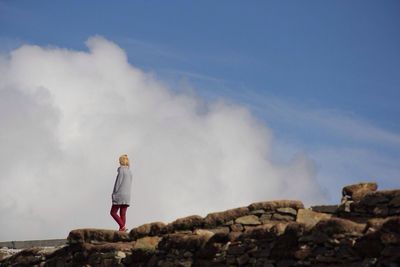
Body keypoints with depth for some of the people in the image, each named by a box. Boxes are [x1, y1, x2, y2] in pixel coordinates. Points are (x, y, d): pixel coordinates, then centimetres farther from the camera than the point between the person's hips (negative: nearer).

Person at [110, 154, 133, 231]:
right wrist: (127, 194, 17)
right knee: (123, 214, 5)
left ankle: (122, 227, -14)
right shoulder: (130, 172, 12)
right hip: (127, 195, 7)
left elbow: (118, 182, -14)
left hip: (120, 194, -7)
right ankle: (122, 230, -1)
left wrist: (114, 194, -9)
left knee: (113, 212, 1)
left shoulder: (121, 170, -11)